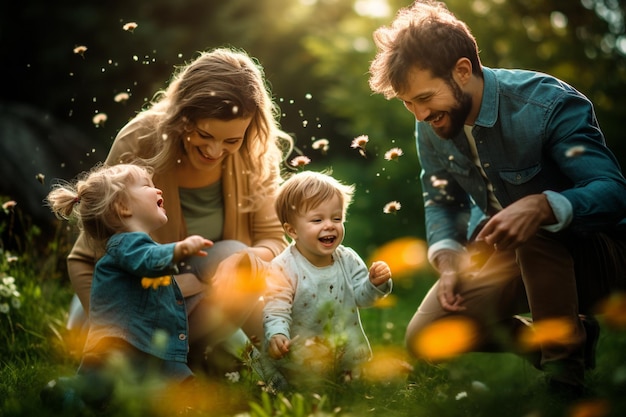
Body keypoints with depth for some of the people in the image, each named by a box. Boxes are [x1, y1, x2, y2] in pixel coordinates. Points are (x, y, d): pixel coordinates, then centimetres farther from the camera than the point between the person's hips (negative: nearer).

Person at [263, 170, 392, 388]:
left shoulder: (348, 259, -3)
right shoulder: (284, 268, -19)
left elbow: (361, 296, 2)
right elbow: (276, 309, -22)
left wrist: (375, 283, -19)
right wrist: (276, 335, -41)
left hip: (349, 349, 5)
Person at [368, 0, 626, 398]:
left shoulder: (548, 104, -25)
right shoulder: (432, 127, -5)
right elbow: (442, 201, 10)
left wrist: (540, 207, -51)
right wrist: (447, 258, -10)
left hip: (594, 252, -6)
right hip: (504, 257, 6)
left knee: (534, 231, -41)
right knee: (423, 338, -11)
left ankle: (565, 354, -18)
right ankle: (542, 338, 9)